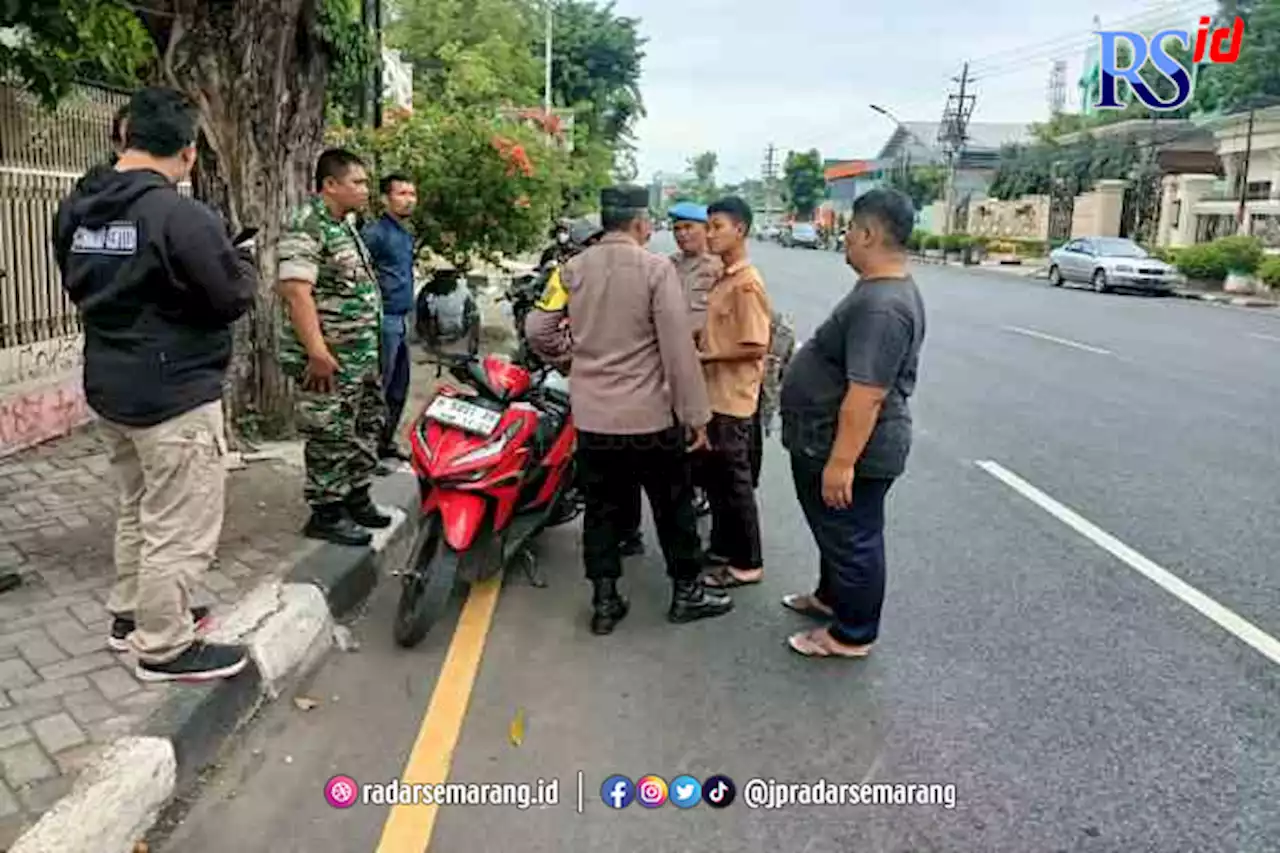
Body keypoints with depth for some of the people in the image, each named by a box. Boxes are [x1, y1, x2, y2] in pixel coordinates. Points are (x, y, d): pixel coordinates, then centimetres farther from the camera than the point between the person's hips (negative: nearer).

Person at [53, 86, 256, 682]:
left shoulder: (76, 210, 5)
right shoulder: (181, 215, -21)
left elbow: (78, 288, 17)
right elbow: (234, 298, -15)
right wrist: (243, 263, 3)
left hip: (109, 387, 9)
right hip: (175, 394, -9)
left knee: (136, 510, 24)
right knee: (180, 528, 3)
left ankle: (131, 615, 37)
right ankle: (166, 649, 13)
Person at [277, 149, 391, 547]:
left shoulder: (344, 226, 16)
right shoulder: (307, 226, -15)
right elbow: (295, 290, -24)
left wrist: (370, 346, 22)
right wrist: (317, 352, -27)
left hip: (361, 355, 10)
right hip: (330, 360, -10)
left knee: (366, 427, 16)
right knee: (331, 436, -1)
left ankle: (356, 498, 29)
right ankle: (326, 513, 10)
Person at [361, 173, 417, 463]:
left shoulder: (406, 234, 17)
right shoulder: (375, 232, -12)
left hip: (402, 321, 9)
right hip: (385, 320, -9)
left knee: (399, 390, 15)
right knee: (377, 390, -6)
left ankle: (386, 443, 26)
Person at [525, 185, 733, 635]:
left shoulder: (573, 269, -1)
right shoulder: (656, 268, -13)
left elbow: (537, 328, 1)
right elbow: (678, 347, -15)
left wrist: (565, 351, 23)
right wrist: (695, 414, -9)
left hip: (592, 415, 4)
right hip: (651, 415, -4)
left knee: (602, 508, 14)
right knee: (673, 506, 13)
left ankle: (604, 602, 20)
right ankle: (686, 592, 26)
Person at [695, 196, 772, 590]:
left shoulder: (746, 283, -19)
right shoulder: (724, 278, 10)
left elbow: (755, 347, -22)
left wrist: (703, 357, -19)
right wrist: (697, 339, 4)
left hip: (732, 399, -9)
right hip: (713, 395, 9)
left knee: (733, 481, 1)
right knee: (713, 476, 18)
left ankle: (747, 563, 15)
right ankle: (723, 548, 33)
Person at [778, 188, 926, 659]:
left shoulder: (882, 306, -27)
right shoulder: (884, 289, 8)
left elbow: (867, 394, -30)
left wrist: (841, 462, -28)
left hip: (849, 448, -10)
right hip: (831, 441, 10)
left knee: (852, 539, 6)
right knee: (836, 532, 26)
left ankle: (852, 634, 23)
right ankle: (830, 597, 45)